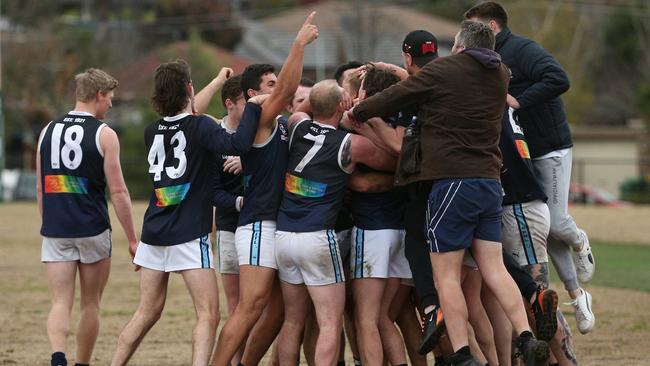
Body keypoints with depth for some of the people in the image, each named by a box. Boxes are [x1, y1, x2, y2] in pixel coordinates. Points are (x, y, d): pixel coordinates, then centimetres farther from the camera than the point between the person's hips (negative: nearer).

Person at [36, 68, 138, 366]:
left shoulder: (48, 131, 8)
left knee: (60, 304, -1)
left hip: (55, 231, 3)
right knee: (90, 305, 12)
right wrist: (132, 239, -1)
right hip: (92, 230, -3)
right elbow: (117, 192, -7)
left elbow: (40, 188, 13)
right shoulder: (104, 135, -6)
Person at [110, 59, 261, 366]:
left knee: (147, 312, 16)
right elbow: (237, 144, -28)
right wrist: (253, 107, -16)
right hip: (189, 235, -6)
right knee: (208, 315, -5)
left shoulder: (152, 132, 8)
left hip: (154, 233, 6)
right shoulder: (199, 127, -12)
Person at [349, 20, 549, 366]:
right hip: (489, 181, 6)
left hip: (452, 182, -6)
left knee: (445, 274, -2)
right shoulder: (499, 75, 14)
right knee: (493, 268, 7)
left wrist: (355, 112, 18)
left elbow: (393, 98, 1)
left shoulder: (443, 70, -5)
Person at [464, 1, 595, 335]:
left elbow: (559, 80, -30)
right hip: (520, 153, 8)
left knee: (555, 223, -12)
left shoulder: (522, 50, -17)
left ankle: (579, 243, 24)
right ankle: (575, 295, 16)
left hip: (550, 147, -8)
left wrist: (518, 101, -28)